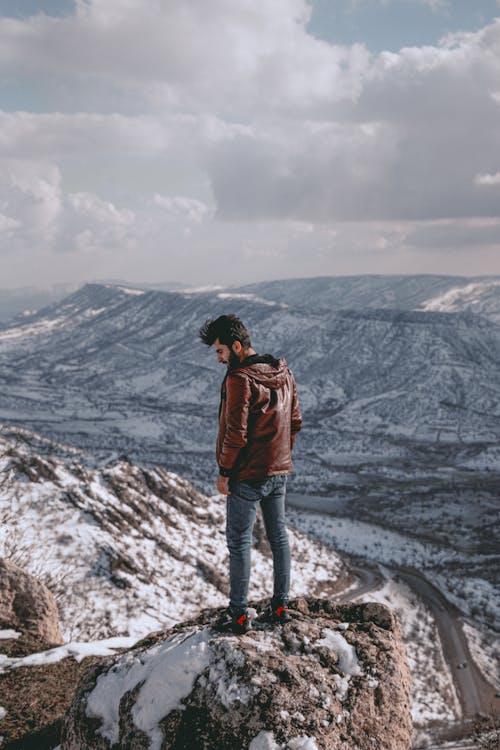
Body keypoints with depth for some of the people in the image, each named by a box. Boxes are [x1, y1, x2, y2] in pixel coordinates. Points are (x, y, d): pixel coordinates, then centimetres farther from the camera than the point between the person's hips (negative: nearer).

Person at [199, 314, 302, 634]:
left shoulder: (239, 379, -20)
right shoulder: (284, 373, 5)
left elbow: (236, 433, -22)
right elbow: (296, 421, 11)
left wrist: (224, 472, -11)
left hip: (248, 475, -8)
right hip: (280, 472, 8)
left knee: (239, 542, 3)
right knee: (279, 537, 16)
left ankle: (239, 614, 9)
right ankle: (281, 605, 25)